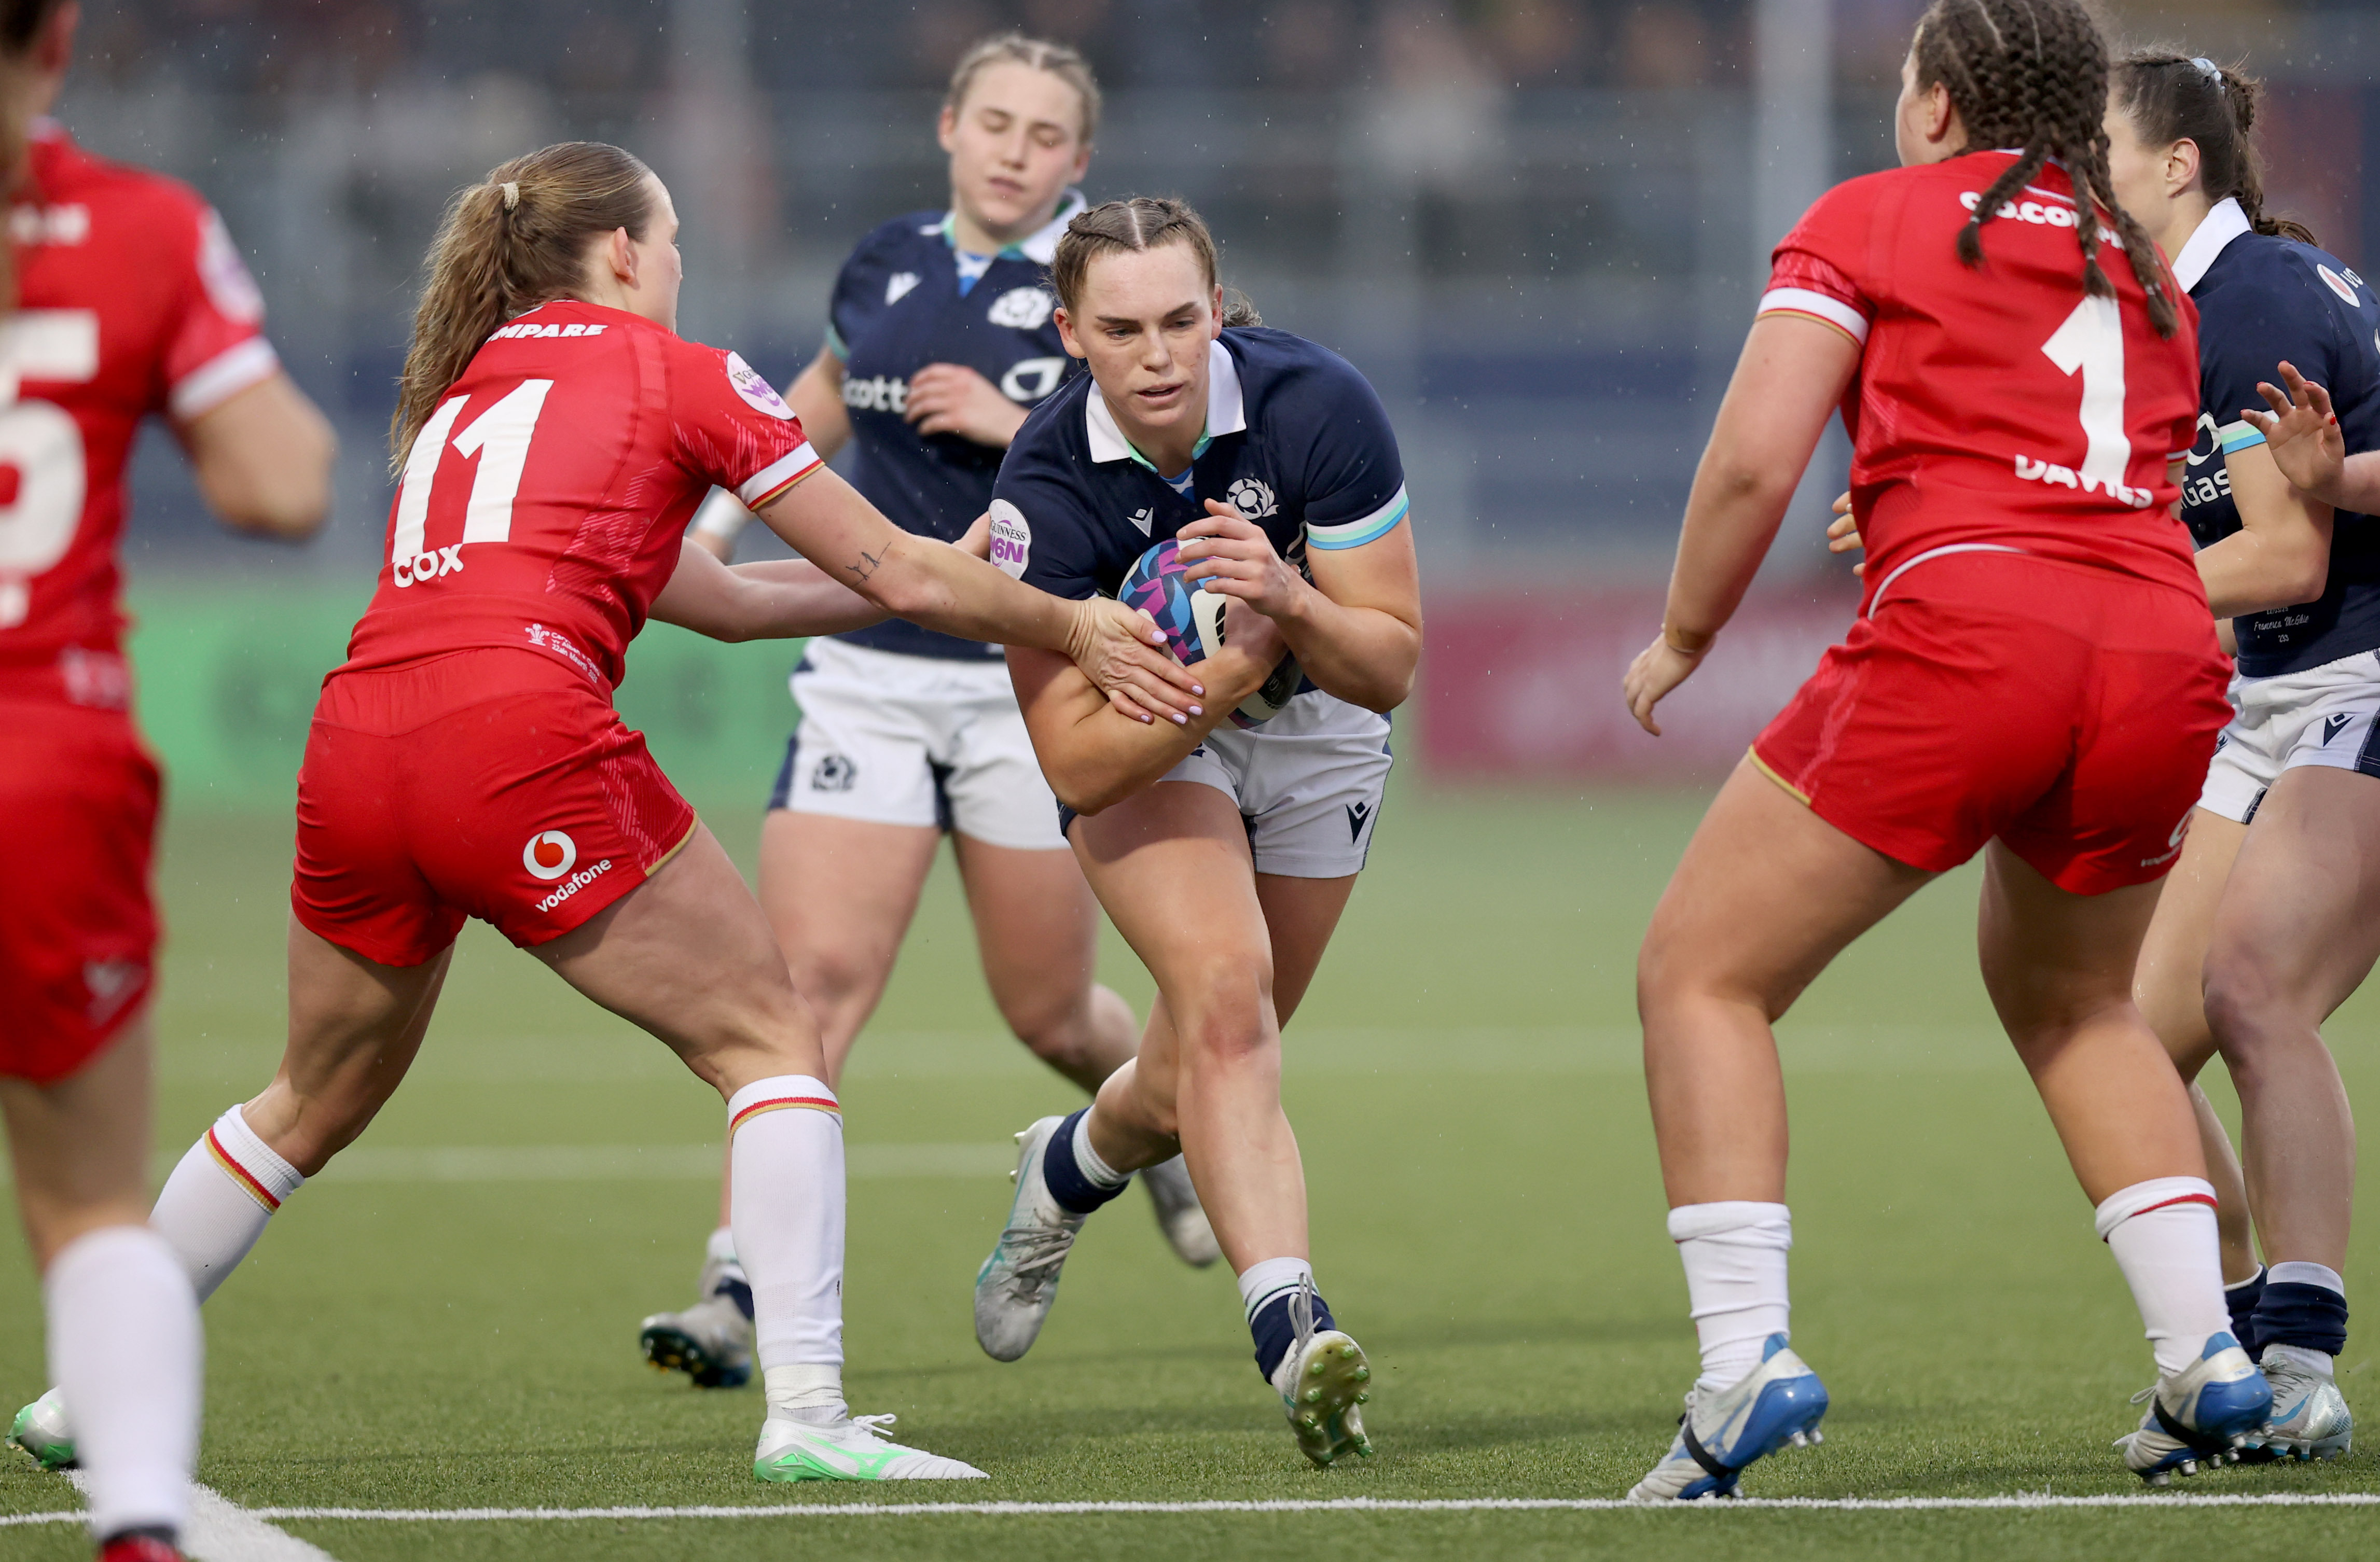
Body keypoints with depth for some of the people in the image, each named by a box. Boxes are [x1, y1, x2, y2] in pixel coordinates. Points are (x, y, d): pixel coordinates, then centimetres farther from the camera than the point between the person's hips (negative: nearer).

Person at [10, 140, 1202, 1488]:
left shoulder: (460, 390, 29)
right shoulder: (675, 374, 9)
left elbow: (719, 598, 34)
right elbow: (891, 572, 12)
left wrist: (950, 585, 36)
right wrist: (1071, 628, 24)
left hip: (354, 753, 7)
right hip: (521, 742, -7)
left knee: (316, 1106, 26)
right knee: (771, 1036, 5)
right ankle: (807, 1411, -7)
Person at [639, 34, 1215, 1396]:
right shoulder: (885, 266, 8)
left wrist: (1023, 425, -19)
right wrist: (720, 518, 21)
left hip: (1036, 687, -2)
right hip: (871, 672, 2)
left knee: (1051, 1016, 8)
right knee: (816, 973, -13)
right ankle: (739, 1294, -18)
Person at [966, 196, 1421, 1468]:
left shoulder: (1317, 407, -29)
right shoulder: (1046, 490, -29)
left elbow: (1390, 666, -23)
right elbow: (1073, 760, -30)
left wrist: (1292, 605, -42)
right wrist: (1231, 668, -41)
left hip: (1313, 733, 2)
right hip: (1145, 731, -2)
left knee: (1207, 1070, 10)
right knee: (1224, 984, -28)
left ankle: (1070, 1165, 44)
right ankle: (1290, 1330, -34)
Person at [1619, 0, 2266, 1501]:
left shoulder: (1869, 220, 11)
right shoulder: (2144, 266, 26)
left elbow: (1756, 463, 2)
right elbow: (2154, 467, 18)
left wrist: (1684, 638, 16)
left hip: (1962, 630, -5)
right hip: (2165, 657, 5)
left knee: (1704, 975, 7)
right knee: (2077, 1000, 30)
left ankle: (1749, 1355, -9)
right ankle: (2208, 1355, 16)